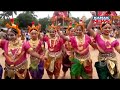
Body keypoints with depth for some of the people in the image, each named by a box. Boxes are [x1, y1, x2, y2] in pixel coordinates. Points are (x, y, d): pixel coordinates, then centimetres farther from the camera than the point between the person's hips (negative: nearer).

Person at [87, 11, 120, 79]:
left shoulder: (114, 40, 0)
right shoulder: (98, 37, -7)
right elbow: (89, 28, -18)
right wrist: (93, 17, -24)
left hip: (113, 60, 2)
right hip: (102, 61, -2)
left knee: (112, 77, 15)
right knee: (103, 77, 9)